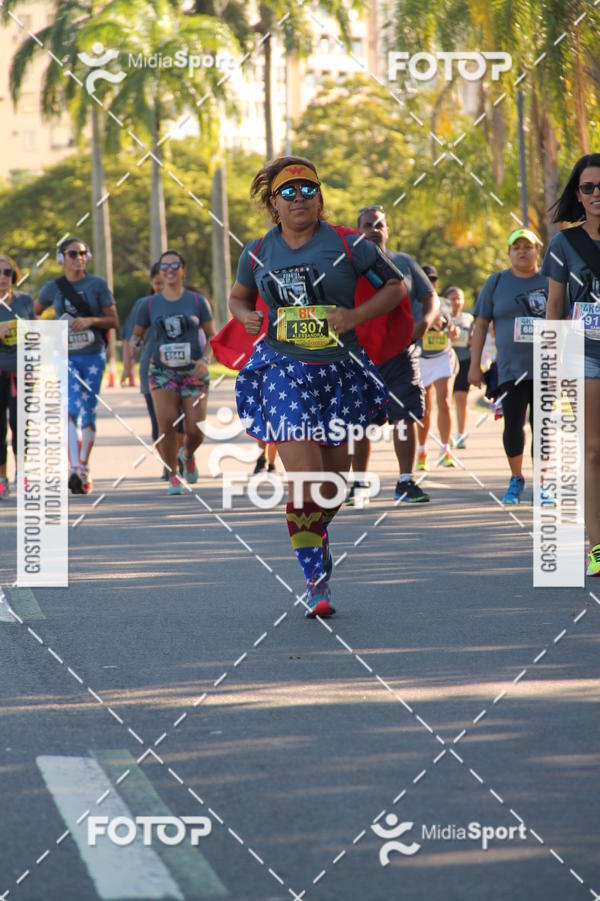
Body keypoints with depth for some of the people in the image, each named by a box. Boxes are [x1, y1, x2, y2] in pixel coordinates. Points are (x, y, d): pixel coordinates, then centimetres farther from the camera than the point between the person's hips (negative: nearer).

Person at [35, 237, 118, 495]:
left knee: (88, 411, 4)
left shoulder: (97, 284, 2)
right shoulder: (53, 288, 4)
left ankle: (84, 469, 16)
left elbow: (113, 321, 1)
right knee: (71, 408, -17)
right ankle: (74, 469, -26)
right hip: (66, 355, -1)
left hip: (93, 355, 1)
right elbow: (35, 313, 21)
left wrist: (91, 320, -15)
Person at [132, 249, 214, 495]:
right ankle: (173, 477, -1)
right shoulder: (150, 305, 6)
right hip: (162, 372, 0)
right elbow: (137, 334, 16)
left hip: (193, 373, 0)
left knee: (195, 431, -6)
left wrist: (205, 360, -8)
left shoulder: (197, 301, 4)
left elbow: (212, 336, 8)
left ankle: (187, 455, 30)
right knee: (166, 424, -17)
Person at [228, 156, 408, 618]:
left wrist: (356, 315, -10)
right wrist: (247, 316, -1)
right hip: (284, 371, -1)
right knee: (304, 482, -15)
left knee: (333, 484, 9)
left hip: (339, 372, 1)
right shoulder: (258, 252, 4)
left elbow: (397, 285, 5)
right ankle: (316, 580, -7)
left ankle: (316, 535, 41)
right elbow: (239, 295, 23)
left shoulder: (347, 246, -3)